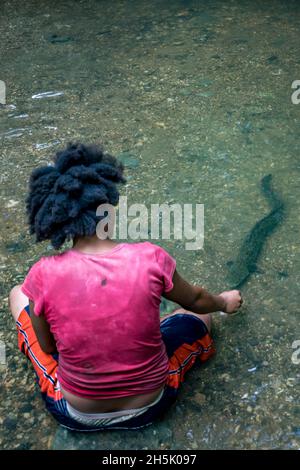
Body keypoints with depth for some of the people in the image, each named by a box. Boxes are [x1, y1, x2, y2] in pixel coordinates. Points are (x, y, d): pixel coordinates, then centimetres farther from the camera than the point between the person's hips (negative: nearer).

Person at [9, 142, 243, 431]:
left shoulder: (44, 275, -22)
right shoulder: (151, 258, -21)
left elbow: (48, 348, -4)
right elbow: (195, 300, 1)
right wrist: (224, 302, 24)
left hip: (76, 415, 0)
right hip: (149, 406, 1)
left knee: (18, 295, 17)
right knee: (199, 314, 26)